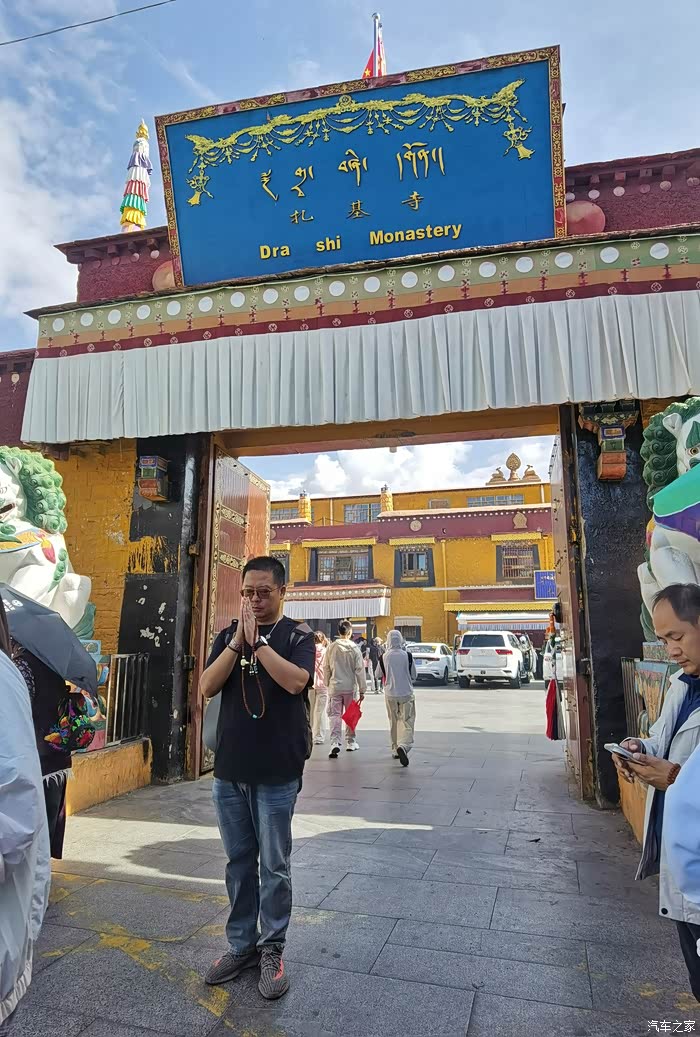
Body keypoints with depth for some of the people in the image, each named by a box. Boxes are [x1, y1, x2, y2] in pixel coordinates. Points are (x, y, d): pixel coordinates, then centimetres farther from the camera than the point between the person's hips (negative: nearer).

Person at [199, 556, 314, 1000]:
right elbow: (207, 687, -5)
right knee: (238, 862, 16)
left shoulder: (298, 635, -4)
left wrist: (257, 641, -20)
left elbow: (296, 681, -21)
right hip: (229, 768, 4)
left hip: (277, 772, -4)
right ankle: (241, 946, 32)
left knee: (274, 865, 7)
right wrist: (237, 642, -15)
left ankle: (272, 950, 24)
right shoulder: (228, 635, 7)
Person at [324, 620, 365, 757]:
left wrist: (327, 684, 16)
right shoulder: (354, 648, -8)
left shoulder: (332, 647, -2)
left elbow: (326, 668, 4)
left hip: (334, 686, 1)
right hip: (350, 687, -1)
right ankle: (350, 742, 25)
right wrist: (362, 689, -1)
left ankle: (335, 743, -13)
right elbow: (359, 670, -7)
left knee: (335, 715, 3)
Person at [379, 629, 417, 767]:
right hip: (406, 693, -2)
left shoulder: (383, 657, -7)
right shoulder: (407, 656, -9)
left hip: (390, 694, 2)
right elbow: (414, 676, 1)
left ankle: (395, 749, 23)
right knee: (407, 721, -1)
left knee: (394, 722, 16)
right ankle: (403, 746, -23)